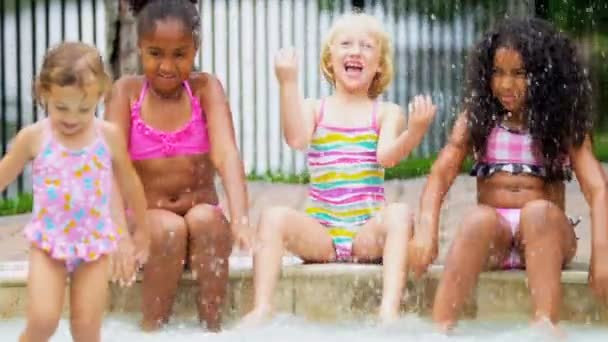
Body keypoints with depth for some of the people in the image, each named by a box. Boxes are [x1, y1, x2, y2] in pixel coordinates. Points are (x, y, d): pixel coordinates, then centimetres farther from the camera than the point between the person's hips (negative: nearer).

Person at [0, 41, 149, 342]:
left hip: (94, 243, 1)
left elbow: (130, 183, 10)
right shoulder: (33, 137, -7)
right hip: (48, 241, -1)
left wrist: (141, 230, 20)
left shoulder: (109, 136, -5)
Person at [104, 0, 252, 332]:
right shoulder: (127, 91, -4)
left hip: (203, 219, 0)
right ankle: (151, 329, -17)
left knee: (205, 218, -31)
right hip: (146, 222, 0)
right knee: (169, 228, -31)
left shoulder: (206, 88, -4)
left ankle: (212, 327, -22)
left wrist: (239, 218, -35)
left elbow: (226, 155, -18)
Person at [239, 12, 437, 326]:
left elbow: (387, 156, -11)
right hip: (319, 233, 1)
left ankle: (389, 311, -42)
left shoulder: (387, 113, 8)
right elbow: (296, 139, -12)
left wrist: (415, 131, -31)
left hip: (367, 233, -1)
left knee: (399, 213, -31)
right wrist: (288, 83, -18)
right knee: (274, 217, -26)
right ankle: (261, 309, -32)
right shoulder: (314, 108, 10)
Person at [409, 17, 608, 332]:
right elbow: (441, 175, -2)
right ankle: (440, 328, -48)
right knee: (479, 219, -34)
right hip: (492, 235, 1)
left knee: (538, 211, -34)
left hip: (545, 234, -1)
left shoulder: (564, 124, 6)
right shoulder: (477, 117, 9)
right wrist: (426, 230, -21)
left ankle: (546, 328, -48)